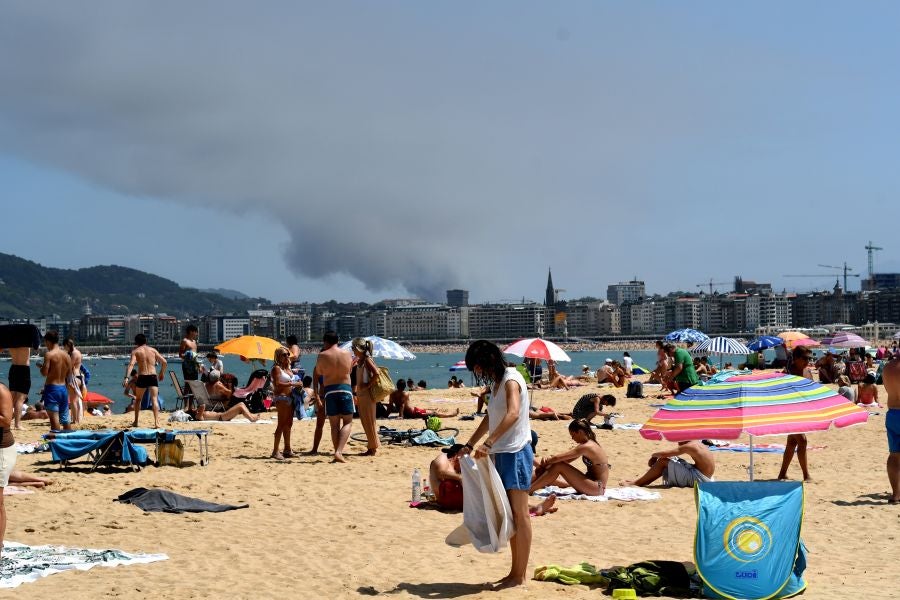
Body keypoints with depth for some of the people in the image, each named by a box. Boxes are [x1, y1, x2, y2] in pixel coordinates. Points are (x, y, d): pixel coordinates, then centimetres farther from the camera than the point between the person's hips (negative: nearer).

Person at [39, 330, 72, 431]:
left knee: (54, 418, -8)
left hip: (52, 388, -6)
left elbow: (44, 373, -16)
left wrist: (41, 366, 3)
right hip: (63, 388, 6)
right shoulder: (66, 355, 7)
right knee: (65, 418, 14)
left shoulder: (49, 354, -11)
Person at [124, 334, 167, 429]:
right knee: (154, 399, -6)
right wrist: (161, 373, 23)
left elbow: (131, 364, -12)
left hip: (142, 377, -1)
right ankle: (156, 422, -21)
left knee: (137, 399, 19)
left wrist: (126, 378, -20)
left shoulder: (135, 351, 4)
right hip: (153, 377, 1)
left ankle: (136, 422, 25)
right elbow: (164, 362, 8)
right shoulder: (153, 350, 12)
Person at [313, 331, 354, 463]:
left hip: (330, 390, 0)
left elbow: (318, 373, 7)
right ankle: (339, 452, -12)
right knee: (348, 422, 5)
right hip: (345, 388, 0)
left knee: (334, 425, 9)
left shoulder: (322, 356, -3)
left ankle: (338, 453, 7)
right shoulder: (347, 355, 3)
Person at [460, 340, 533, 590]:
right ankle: (515, 571, 18)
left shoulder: (511, 380, -13)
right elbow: (489, 419, 26)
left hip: (516, 453, -10)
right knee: (509, 515, 12)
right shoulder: (496, 384, 16)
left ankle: (520, 576, -1)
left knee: (519, 514, -5)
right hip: (502, 454, 10)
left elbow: (513, 414, -30)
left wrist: (488, 443, -36)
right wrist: (469, 445, 22)